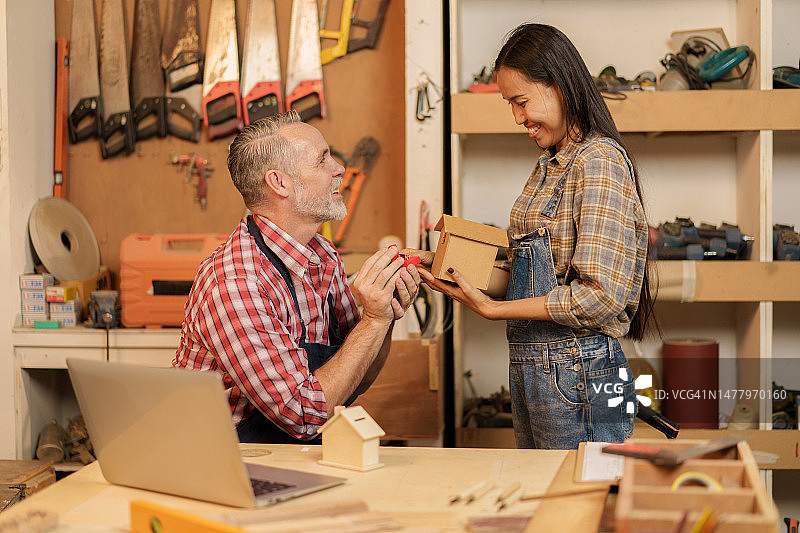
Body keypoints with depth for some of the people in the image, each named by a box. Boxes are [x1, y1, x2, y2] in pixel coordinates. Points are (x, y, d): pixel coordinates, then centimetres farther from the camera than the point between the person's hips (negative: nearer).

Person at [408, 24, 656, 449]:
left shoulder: (599, 162, -15)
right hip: (527, 367, 9)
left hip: (575, 375, -9)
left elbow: (601, 295, -21)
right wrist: (447, 265, 1)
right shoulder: (548, 166, 14)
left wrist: (494, 309, -16)